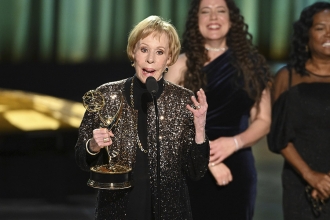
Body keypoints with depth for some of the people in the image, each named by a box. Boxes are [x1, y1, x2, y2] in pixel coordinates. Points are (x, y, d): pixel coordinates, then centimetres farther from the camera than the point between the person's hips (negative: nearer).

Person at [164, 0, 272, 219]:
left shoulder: (250, 64, 6)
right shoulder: (183, 65, -1)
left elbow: (263, 120, 6)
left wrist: (234, 142, -13)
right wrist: (206, 156, -17)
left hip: (237, 170, 2)